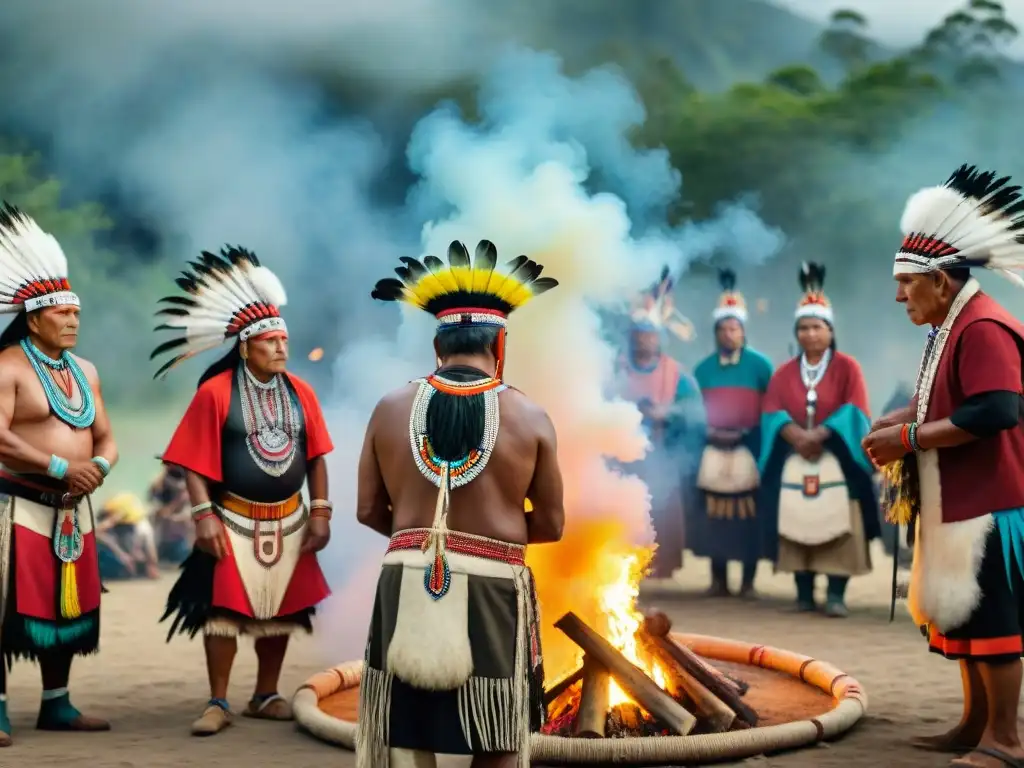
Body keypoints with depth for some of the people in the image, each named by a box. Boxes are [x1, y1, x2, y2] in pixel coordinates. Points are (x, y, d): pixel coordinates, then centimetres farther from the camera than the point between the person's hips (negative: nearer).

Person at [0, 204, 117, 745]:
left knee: (65, 603, 11)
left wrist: (98, 468, -8)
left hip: (72, 507, 7)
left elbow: (105, 438, 14)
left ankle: (56, 704, 21)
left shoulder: (84, 371, 13)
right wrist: (61, 467, -20)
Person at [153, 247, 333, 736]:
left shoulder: (300, 393, 2)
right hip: (233, 520, -4)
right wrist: (204, 517, -14)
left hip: (289, 521, 4)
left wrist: (320, 513, 3)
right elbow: (194, 463, -9)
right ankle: (218, 704, 8)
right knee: (225, 610, -1)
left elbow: (315, 457, 7)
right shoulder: (216, 392, -10)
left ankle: (266, 696, 24)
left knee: (281, 610, 10)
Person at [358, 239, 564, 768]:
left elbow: (369, 512, 5)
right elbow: (550, 525, 1)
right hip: (492, 590, -2)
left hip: (406, 584, 2)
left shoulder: (391, 409, 1)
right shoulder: (529, 417, -5)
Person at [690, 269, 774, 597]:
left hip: (750, 449, -3)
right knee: (714, 513, 2)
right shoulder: (703, 368, 11)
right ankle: (718, 580, 10)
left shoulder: (759, 364, 2)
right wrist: (708, 432, -3)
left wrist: (750, 432, -9)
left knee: (749, 513, -1)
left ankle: (748, 581, 6)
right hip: (713, 450, 3)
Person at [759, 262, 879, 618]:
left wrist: (821, 434, -19)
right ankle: (804, 593, 7)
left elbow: (854, 411, -6)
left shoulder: (847, 367, 4)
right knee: (797, 525, 0)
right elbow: (772, 412, 0)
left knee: (836, 525, -10)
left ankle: (836, 594, -9)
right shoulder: (784, 372, 12)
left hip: (836, 460, -3)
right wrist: (797, 435, -18)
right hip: (793, 461, 3)